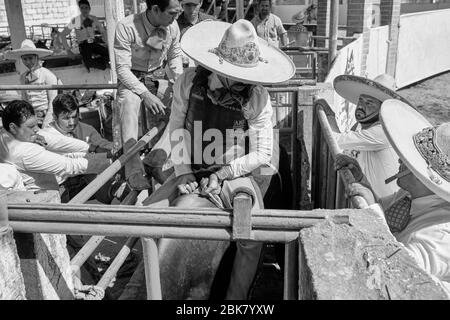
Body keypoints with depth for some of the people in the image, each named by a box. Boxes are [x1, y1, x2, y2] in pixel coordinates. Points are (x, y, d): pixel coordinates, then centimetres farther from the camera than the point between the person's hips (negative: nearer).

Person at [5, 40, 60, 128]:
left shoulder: (47, 74, -7)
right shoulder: (23, 77, 9)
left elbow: (53, 101, -9)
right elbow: (24, 100, 15)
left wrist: (46, 124, -14)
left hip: (47, 117, -5)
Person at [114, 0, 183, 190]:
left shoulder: (172, 27, -8)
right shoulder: (126, 27, -22)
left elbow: (175, 57, 8)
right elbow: (123, 69, -22)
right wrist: (145, 94, -34)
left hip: (159, 76, 4)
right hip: (132, 78, -4)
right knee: (129, 101, -35)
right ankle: (133, 169, -40)